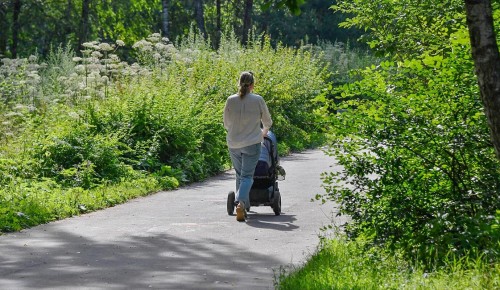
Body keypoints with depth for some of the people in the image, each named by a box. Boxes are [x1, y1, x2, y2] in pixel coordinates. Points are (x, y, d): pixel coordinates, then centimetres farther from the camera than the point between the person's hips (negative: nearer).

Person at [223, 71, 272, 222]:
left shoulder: (230, 100, -2)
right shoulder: (258, 100, -7)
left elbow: (226, 124, 9)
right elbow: (267, 121, 6)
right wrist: (264, 131, 29)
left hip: (233, 144, 2)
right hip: (252, 143, -2)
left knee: (239, 175, 16)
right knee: (247, 176, -2)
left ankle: (244, 206, 17)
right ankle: (241, 202, -24)